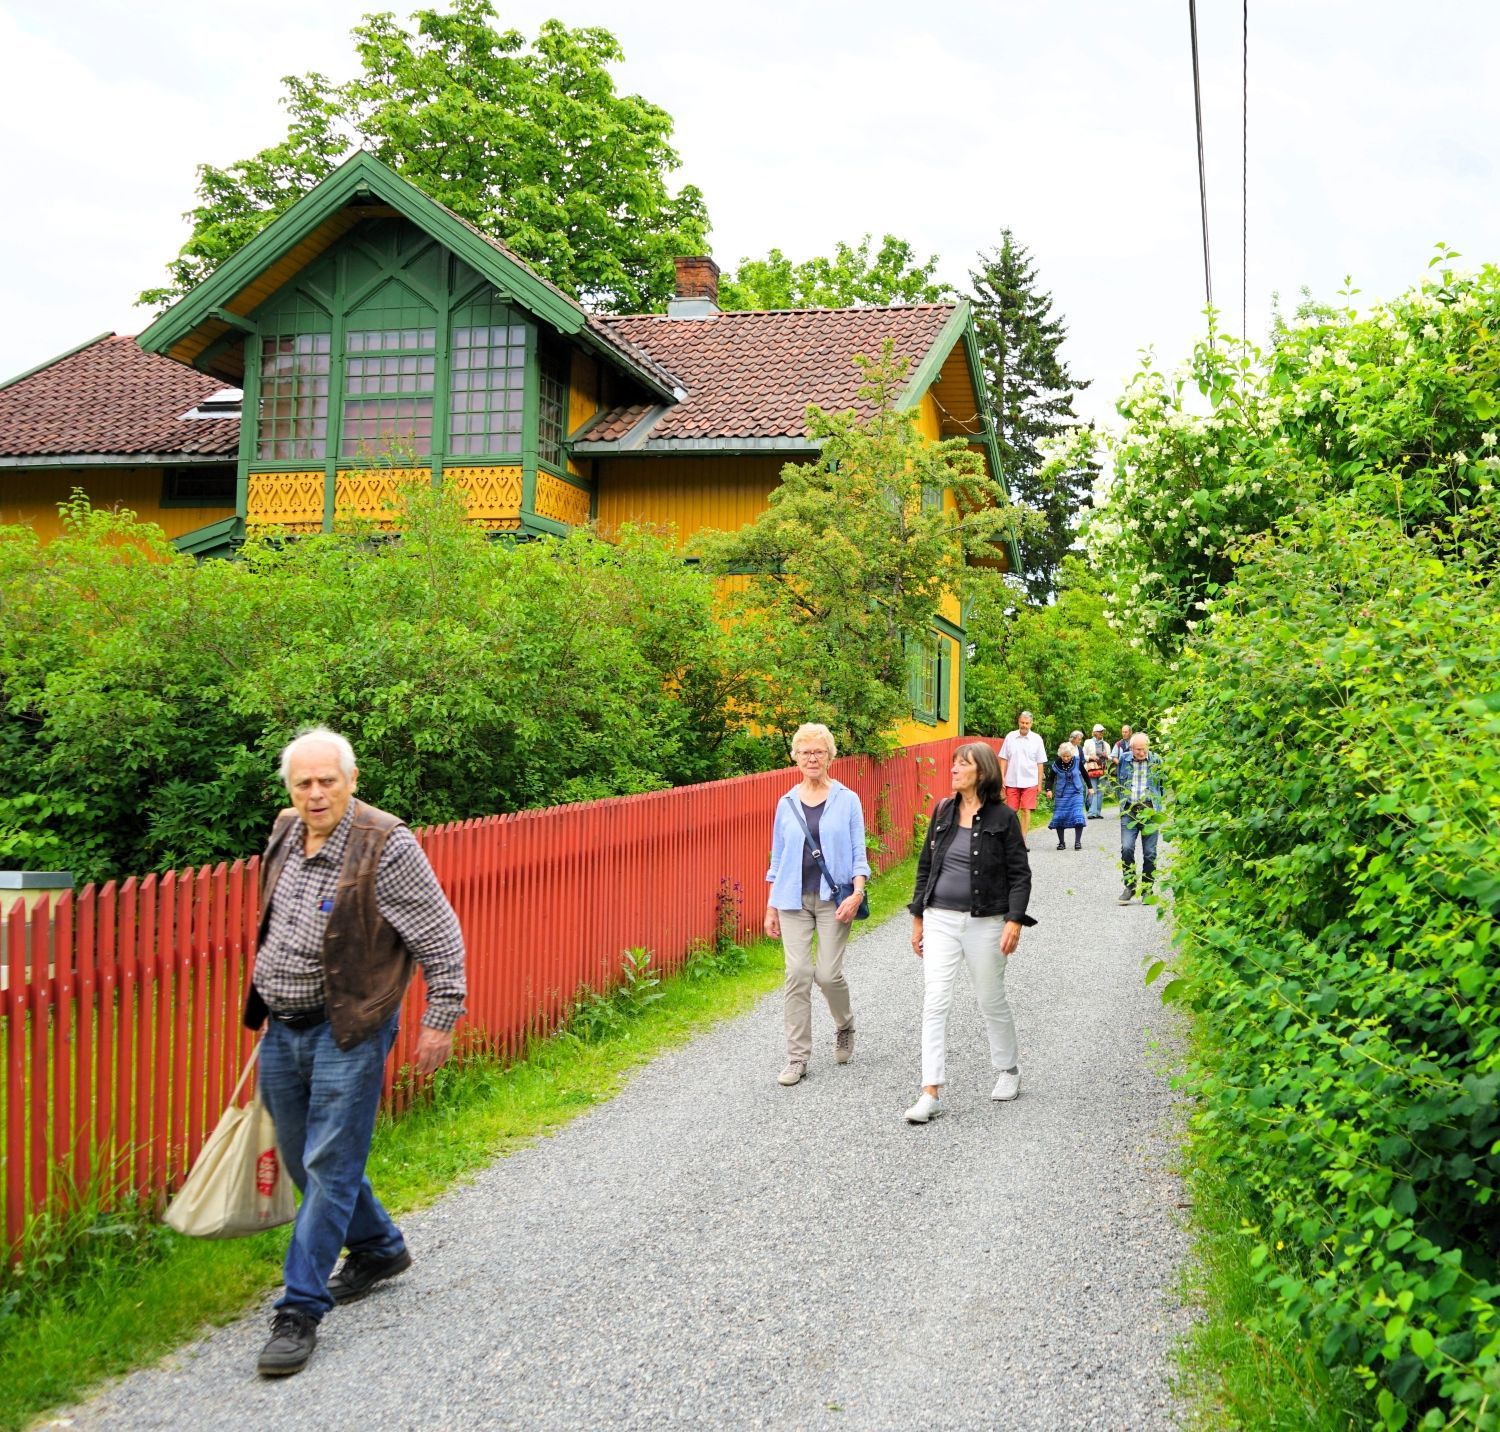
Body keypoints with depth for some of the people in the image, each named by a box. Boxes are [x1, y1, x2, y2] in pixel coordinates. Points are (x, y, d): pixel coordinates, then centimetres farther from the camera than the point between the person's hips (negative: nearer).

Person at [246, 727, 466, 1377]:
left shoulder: (386, 846, -18)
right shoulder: (285, 833, 4)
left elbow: (441, 939, -13)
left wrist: (441, 1021, -12)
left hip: (348, 1030, -8)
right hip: (281, 1029, 8)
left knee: (330, 1166, -4)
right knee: (301, 1158, 18)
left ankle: (300, 1311, 3)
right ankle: (378, 1248, 39)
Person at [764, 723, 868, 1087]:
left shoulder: (847, 800, 1)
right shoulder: (787, 804, 7)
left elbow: (858, 853, 0)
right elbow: (778, 858, 12)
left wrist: (857, 893, -14)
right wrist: (770, 907, 9)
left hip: (833, 898, -2)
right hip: (794, 899, 2)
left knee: (828, 973, -6)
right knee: (798, 973, -5)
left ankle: (845, 1028, 27)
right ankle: (797, 1057, 3)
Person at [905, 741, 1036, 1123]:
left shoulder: (1003, 817, -6)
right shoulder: (943, 812, 6)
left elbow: (1019, 874, -5)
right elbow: (925, 866, 13)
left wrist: (1015, 921, -15)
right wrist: (917, 917, 12)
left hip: (984, 923, -3)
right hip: (940, 920, 3)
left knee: (991, 1002, 11)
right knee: (934, 1002, -6)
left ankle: (1008, 1071, 35)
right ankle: (930, 1092, -7)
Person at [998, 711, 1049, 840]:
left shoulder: (1037, 739, 1)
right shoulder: (1010, 737, 3)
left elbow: (1040, 763, 4)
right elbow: (1003, 759, 7)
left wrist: (1039, 783, 2)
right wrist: (1002, 777, 0)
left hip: (1029, 781, -1)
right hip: (1011, 781, 1)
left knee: (1026, 811, -3)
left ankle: (1022, 841, 1)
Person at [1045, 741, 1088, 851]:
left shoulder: (1077, 762, -7)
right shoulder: (1057, 764, -9)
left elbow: (1085, 774, 8)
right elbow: (1050, 778, 1)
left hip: (1076, 793, 0)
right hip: (1061, 794, 0)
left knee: (1078, 816, -11)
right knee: (1060, 816, -1)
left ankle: (1078, 841, -6)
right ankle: (1061, 842, 10)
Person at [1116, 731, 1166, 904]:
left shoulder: (1156, 761, 4)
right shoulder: (1124, 760, 6)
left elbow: (1163, 784, 15)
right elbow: (1118, 782, 18)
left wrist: (1156, 803, 8)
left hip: (1150, 811, 0)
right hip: (1129, 811, 1)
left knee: (1149, 852, 1)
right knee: (1126, 848, -11)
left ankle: (1147, 889, 12)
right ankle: (1129, 886, 1)